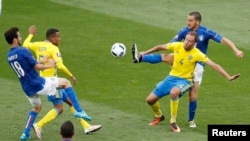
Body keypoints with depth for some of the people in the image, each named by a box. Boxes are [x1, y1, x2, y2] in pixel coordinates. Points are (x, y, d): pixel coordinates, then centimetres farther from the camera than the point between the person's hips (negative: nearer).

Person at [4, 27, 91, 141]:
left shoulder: (9, 56, 8)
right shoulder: (23, 51, -17)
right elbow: (37, 67, -16)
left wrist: (42, 61, 26)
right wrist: (49, 65, 3)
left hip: (28, 89, 8)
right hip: (39, 85, -8)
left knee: (36, 108, 33)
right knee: (66, 82, 7)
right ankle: (79, 111, 1)